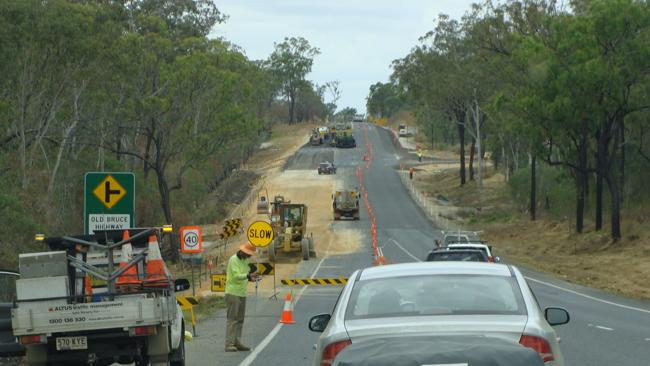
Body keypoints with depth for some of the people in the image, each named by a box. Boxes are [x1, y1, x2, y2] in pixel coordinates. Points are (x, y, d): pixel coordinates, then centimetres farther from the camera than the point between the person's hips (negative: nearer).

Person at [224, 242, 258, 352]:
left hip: (242, 293, 8)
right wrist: (248, 276, -35)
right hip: (233, 293, -8)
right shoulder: (233, 260, -11)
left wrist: (250, 278, -2)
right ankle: (229, 344, -11)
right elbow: (236, 276, -21)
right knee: (232, 319, -10)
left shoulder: (245, 261, 15)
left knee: (240, 319, 8)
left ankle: (236, 342, 12)